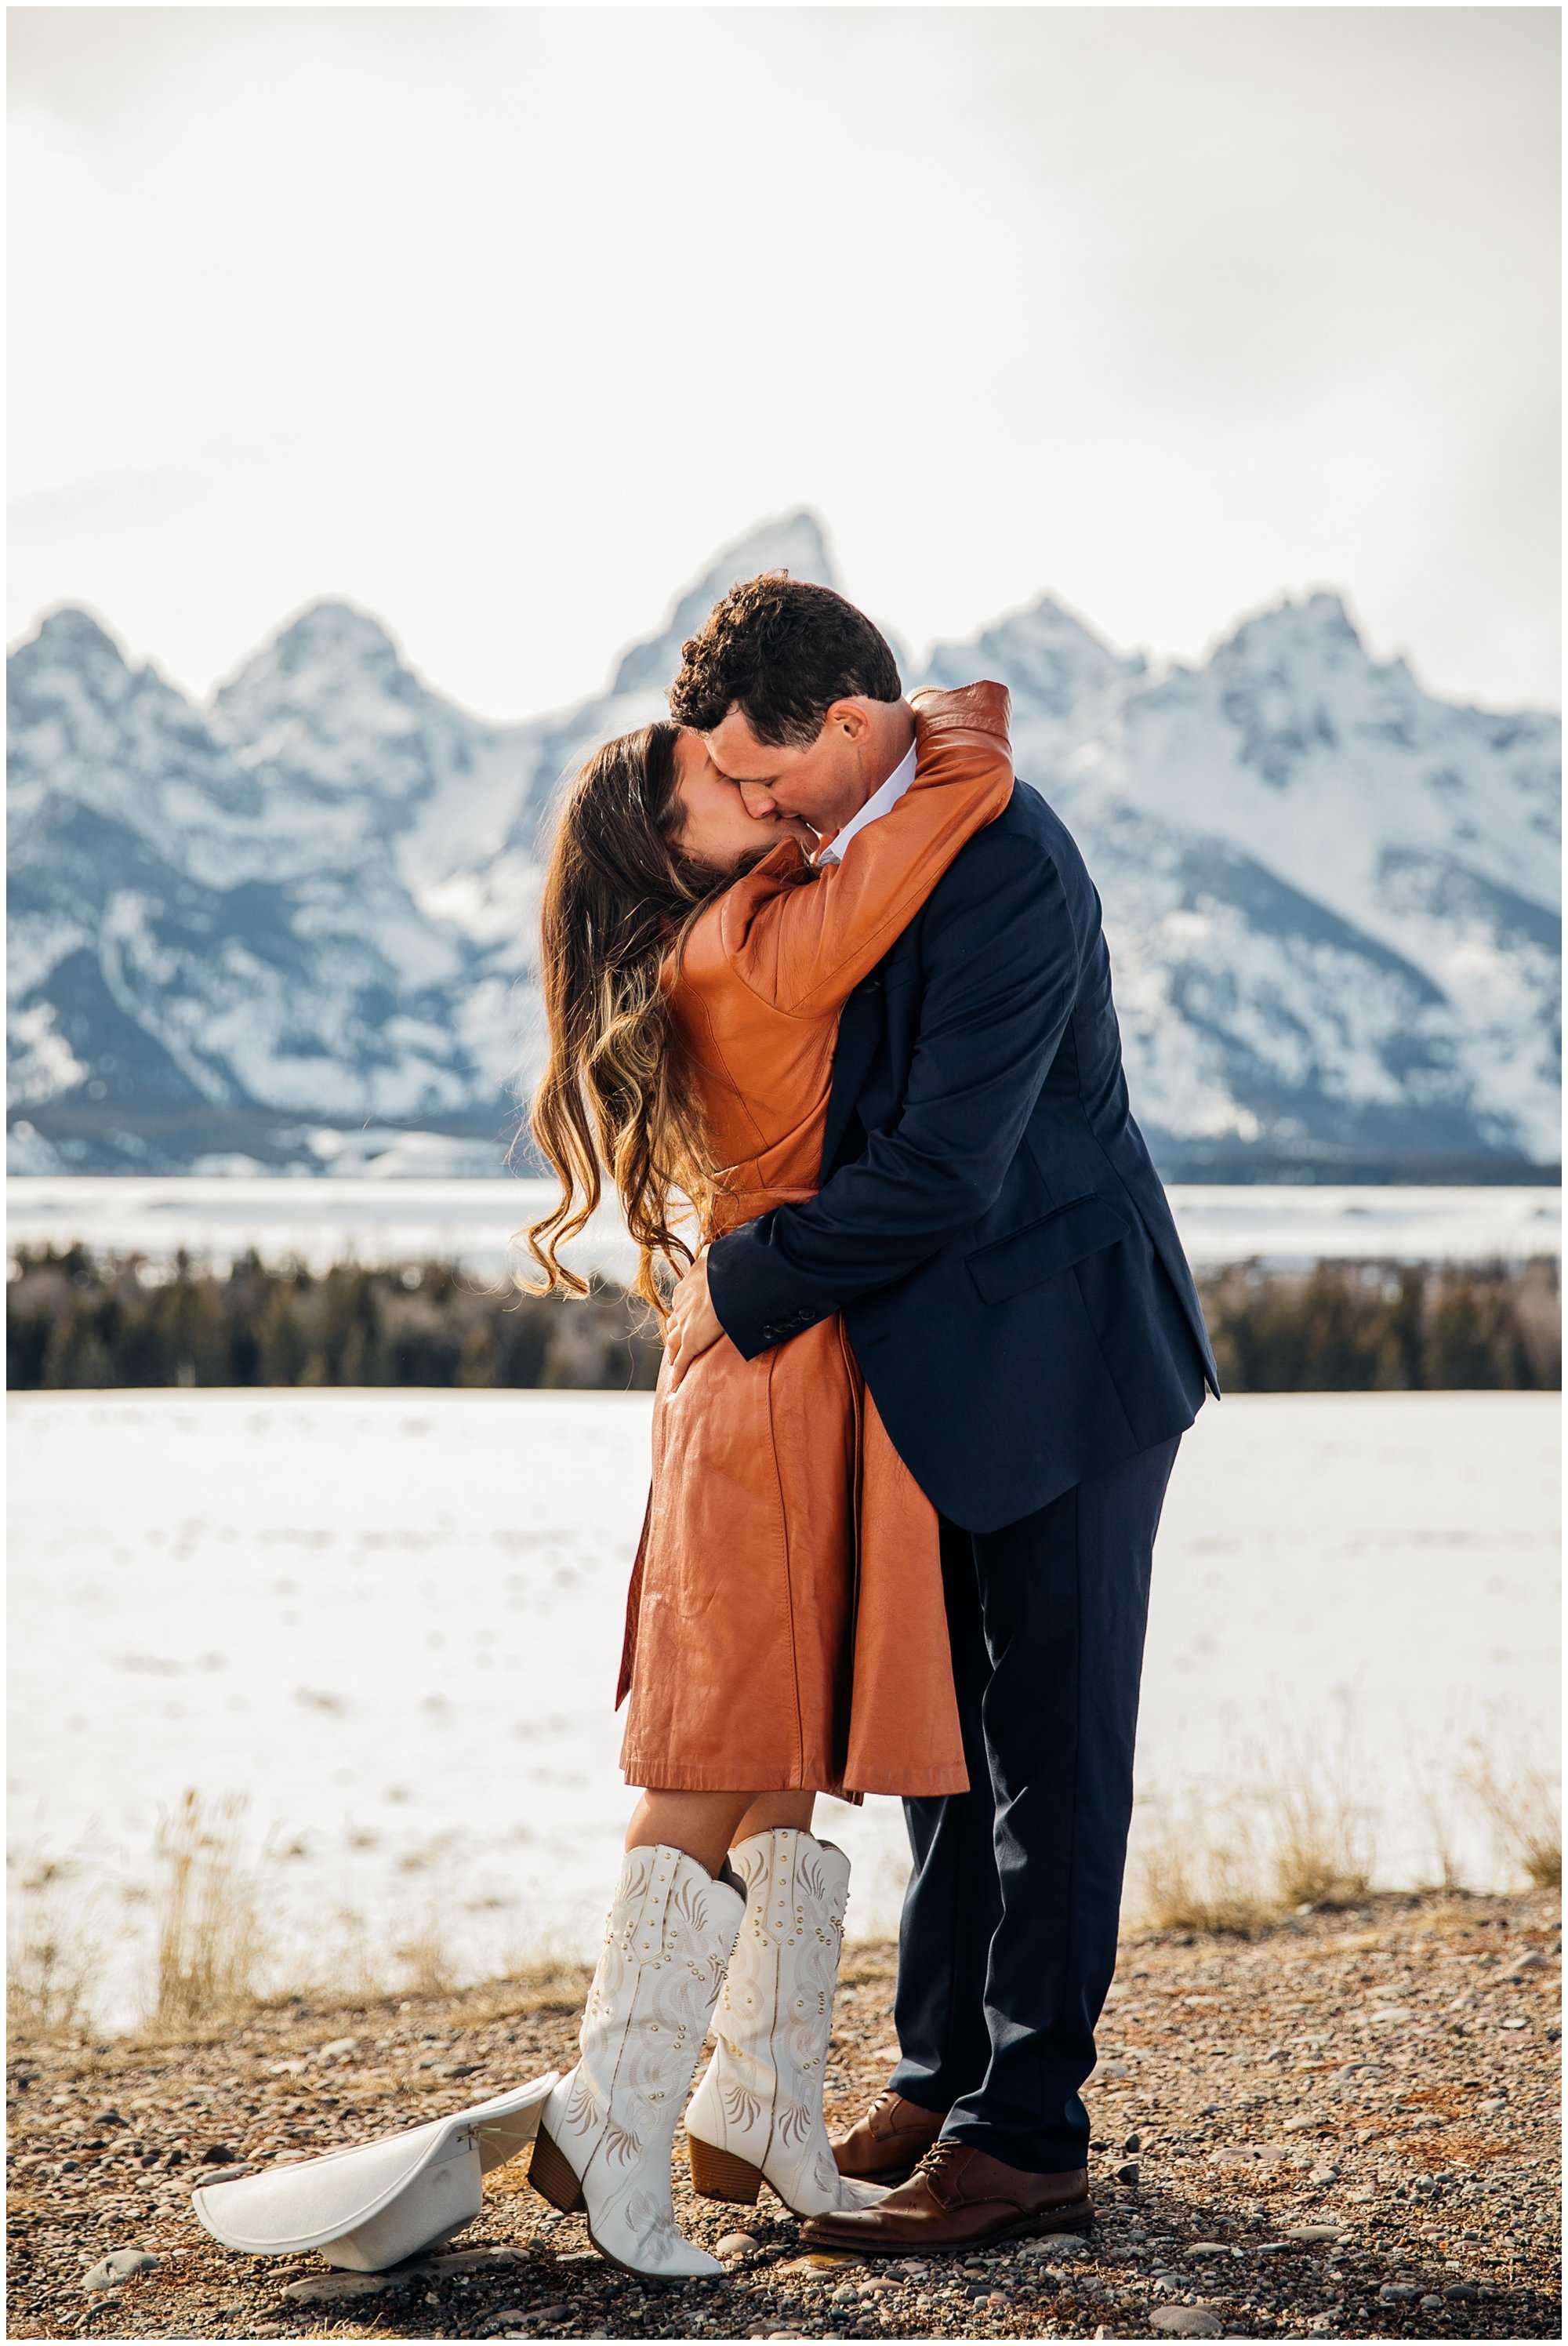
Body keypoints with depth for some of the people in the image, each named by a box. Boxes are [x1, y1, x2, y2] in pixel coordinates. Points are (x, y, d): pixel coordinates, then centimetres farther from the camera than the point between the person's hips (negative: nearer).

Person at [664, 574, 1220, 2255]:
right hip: (930, 1361, 9)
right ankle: (939, 2077, 26)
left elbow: (942, 1166, -26)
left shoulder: (1003, 872, -24)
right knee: (939, 1724, 14)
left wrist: (753, 1289, -17)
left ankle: (1026, 2140, 6)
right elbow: (812, 1076, 17)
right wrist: (735, 1251, 3)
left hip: (1055, 1357, -9)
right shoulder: (843, 839, 4)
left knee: (1053, 1740, -1)